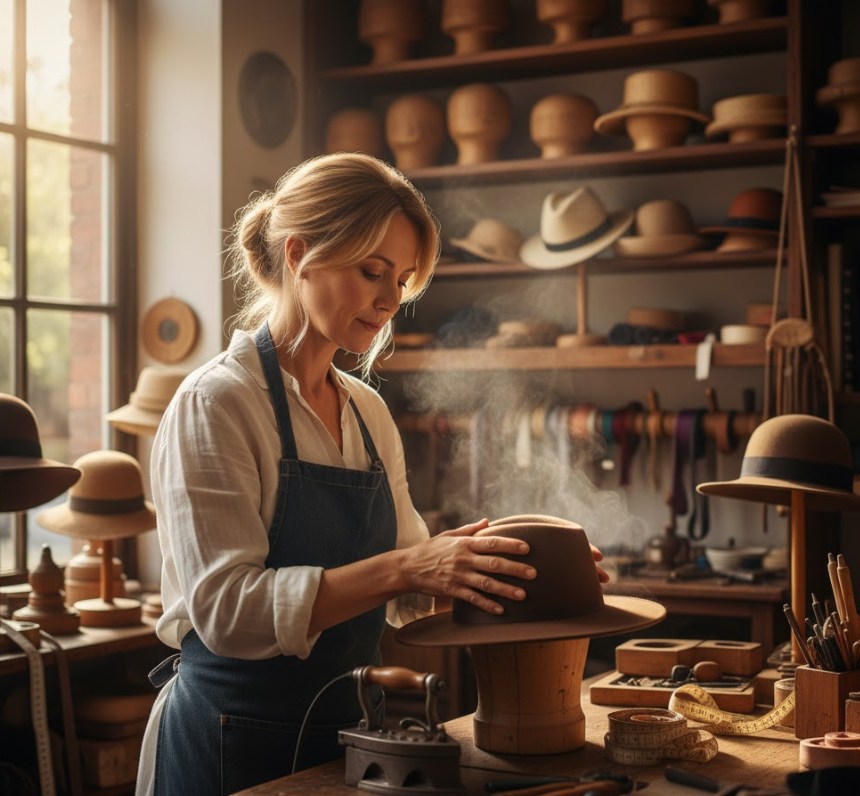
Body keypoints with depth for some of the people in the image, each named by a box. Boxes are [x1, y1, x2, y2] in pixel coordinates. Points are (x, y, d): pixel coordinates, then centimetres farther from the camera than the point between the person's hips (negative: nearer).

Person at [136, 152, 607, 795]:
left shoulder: (369, 412, 7)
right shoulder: (215, 404, -15)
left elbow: (402, 594, 9)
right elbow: (227, 608, -24)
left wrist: (473, 564, -10)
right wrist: (404, 569, -30)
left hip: (349, 729, 7)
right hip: (236, 739, -6)